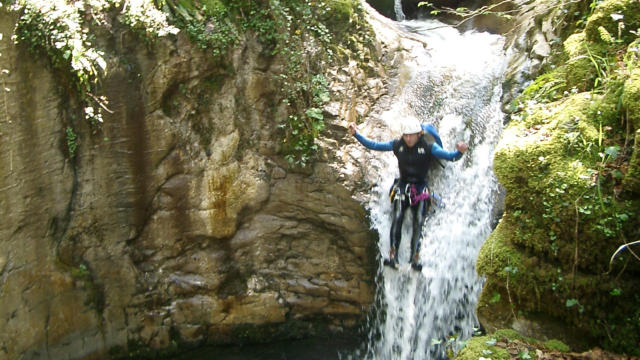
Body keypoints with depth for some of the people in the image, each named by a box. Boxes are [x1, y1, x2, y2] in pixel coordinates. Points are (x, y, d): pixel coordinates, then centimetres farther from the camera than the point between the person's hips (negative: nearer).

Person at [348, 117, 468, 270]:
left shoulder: (429, 147, -9)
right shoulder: (397, 144, -1)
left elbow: (450, 157, -18)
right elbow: (374, 145, 4)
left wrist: (459, 152, -40)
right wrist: (356, 134, -3)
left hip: (420, 188, -1)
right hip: (402, 186, 1)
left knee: (419, 222, -14)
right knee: (397, 218, -18)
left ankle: (415, 258, -12)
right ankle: (393, 255, -21)